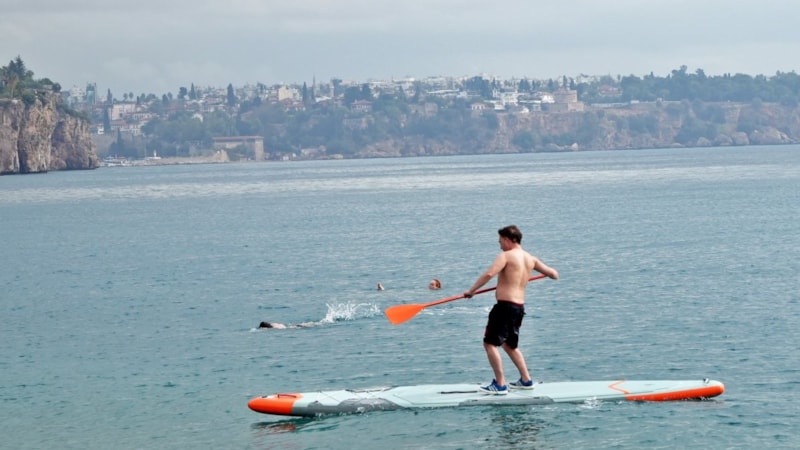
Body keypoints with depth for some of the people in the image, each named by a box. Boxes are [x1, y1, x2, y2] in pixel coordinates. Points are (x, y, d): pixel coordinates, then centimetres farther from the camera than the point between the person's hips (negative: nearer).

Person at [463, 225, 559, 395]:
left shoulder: (506, 256, -10)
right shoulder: (530, 259, 11)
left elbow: (489, 274, -24)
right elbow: (554, 275, 16)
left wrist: (472, 290, -15)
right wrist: (551, 272, 39)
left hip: (505, 305, -8)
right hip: (520, 307, 8)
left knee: (490, 343, -3)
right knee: (510, 345, 25)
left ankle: (500, 384, -9)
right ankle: (526, 380, 26)